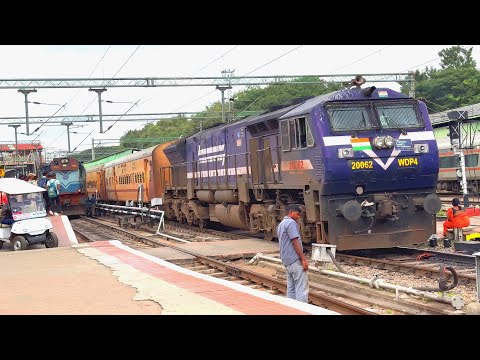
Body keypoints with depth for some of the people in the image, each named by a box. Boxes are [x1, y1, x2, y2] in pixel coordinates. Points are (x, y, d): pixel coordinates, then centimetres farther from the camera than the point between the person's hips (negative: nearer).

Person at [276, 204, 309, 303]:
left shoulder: (281, 224, 20)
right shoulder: (291, 223, -11)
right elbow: (295, 242, -17)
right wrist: (303, 259, -17)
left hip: (287, 261, 10)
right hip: (295, 261, -10)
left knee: (291, 289, 10)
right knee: (302, 289, -10)